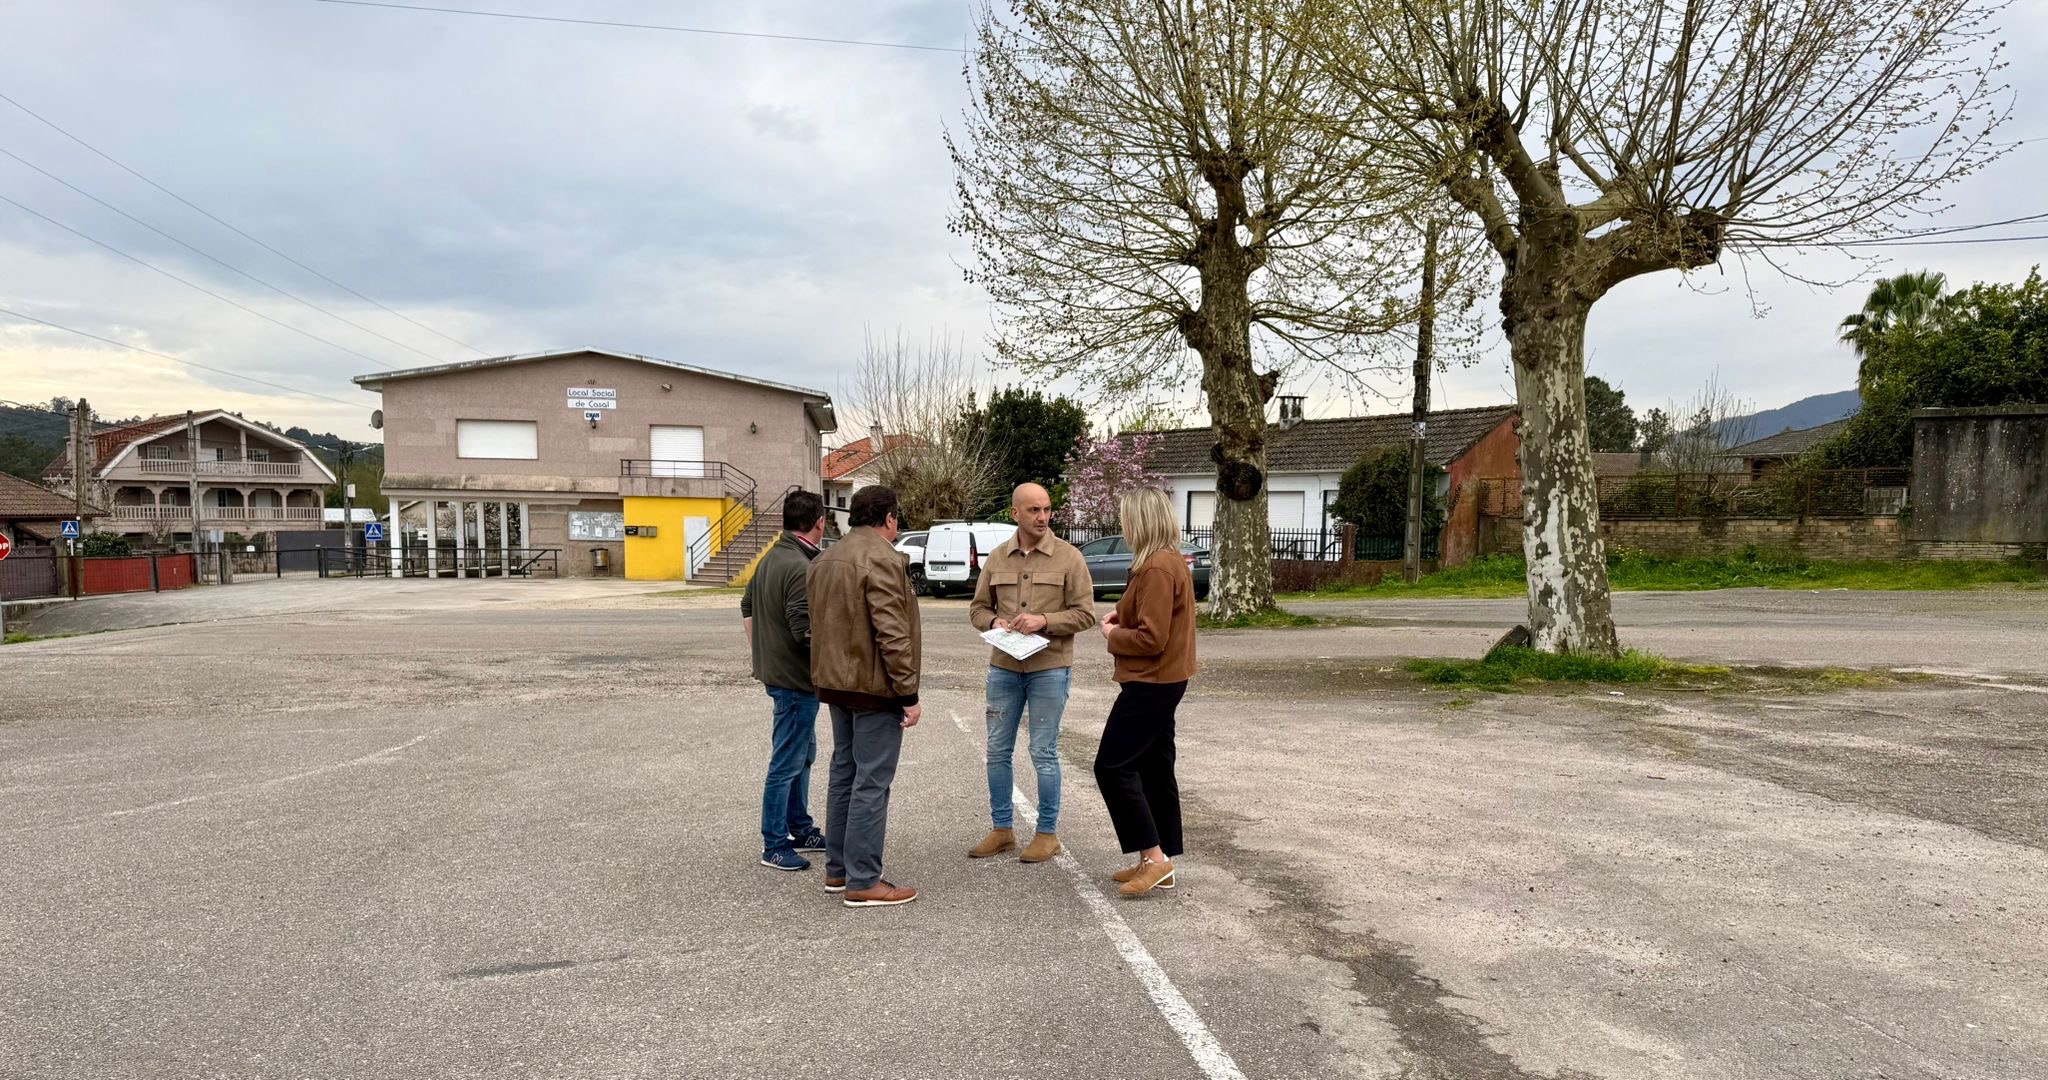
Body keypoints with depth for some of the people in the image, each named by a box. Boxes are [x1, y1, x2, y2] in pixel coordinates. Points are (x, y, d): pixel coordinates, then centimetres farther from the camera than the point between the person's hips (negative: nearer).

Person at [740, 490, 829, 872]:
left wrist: (759, 648, 23)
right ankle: (774, 846, 11)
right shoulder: (802, 568, -22)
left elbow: (747, 605, 19)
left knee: (804, 754, 21)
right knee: (787, 763, 1)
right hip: (797, 679, -10)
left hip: (775, 669, 10)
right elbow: (806, 632, -27)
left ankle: (801, 829, 33)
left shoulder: (770, 559, 8)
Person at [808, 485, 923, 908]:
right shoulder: (882, 559, -17)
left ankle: (837, 869, 25)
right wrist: (909, 694, -18)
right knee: (872, 783, -3)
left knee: (844, 774, 16)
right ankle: (863, 882, 2)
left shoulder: (826, 559, 12)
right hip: (874, 687, -9)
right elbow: (892, 634, -22)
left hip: (838, 683, 9)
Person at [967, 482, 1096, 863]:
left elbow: (1084, 613, -6)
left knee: (1044, 753, 3)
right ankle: (1002, 829, 24)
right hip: (1003, 667, 4)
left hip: (1049, 668, -4)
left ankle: (1048, 833, 17)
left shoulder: (1069, 557, -5)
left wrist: (1044, 621, -19)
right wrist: (994, 622, -9)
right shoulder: (997, 558, 6)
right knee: (998, 750, 10)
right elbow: (979, 608, 12)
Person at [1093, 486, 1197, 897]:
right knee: (1154, 767, 13)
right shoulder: (1172, 561, 12)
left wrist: (1112, 635, -8)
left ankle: (1153, 856, 0)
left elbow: (1150, 638, -24)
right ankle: (1160, 862, 20)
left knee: (1112, 766, -4)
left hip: (1151, 683, -10)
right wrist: (1123, 613, 6)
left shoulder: (1157, 568, -21)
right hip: (1162, 681, 10)